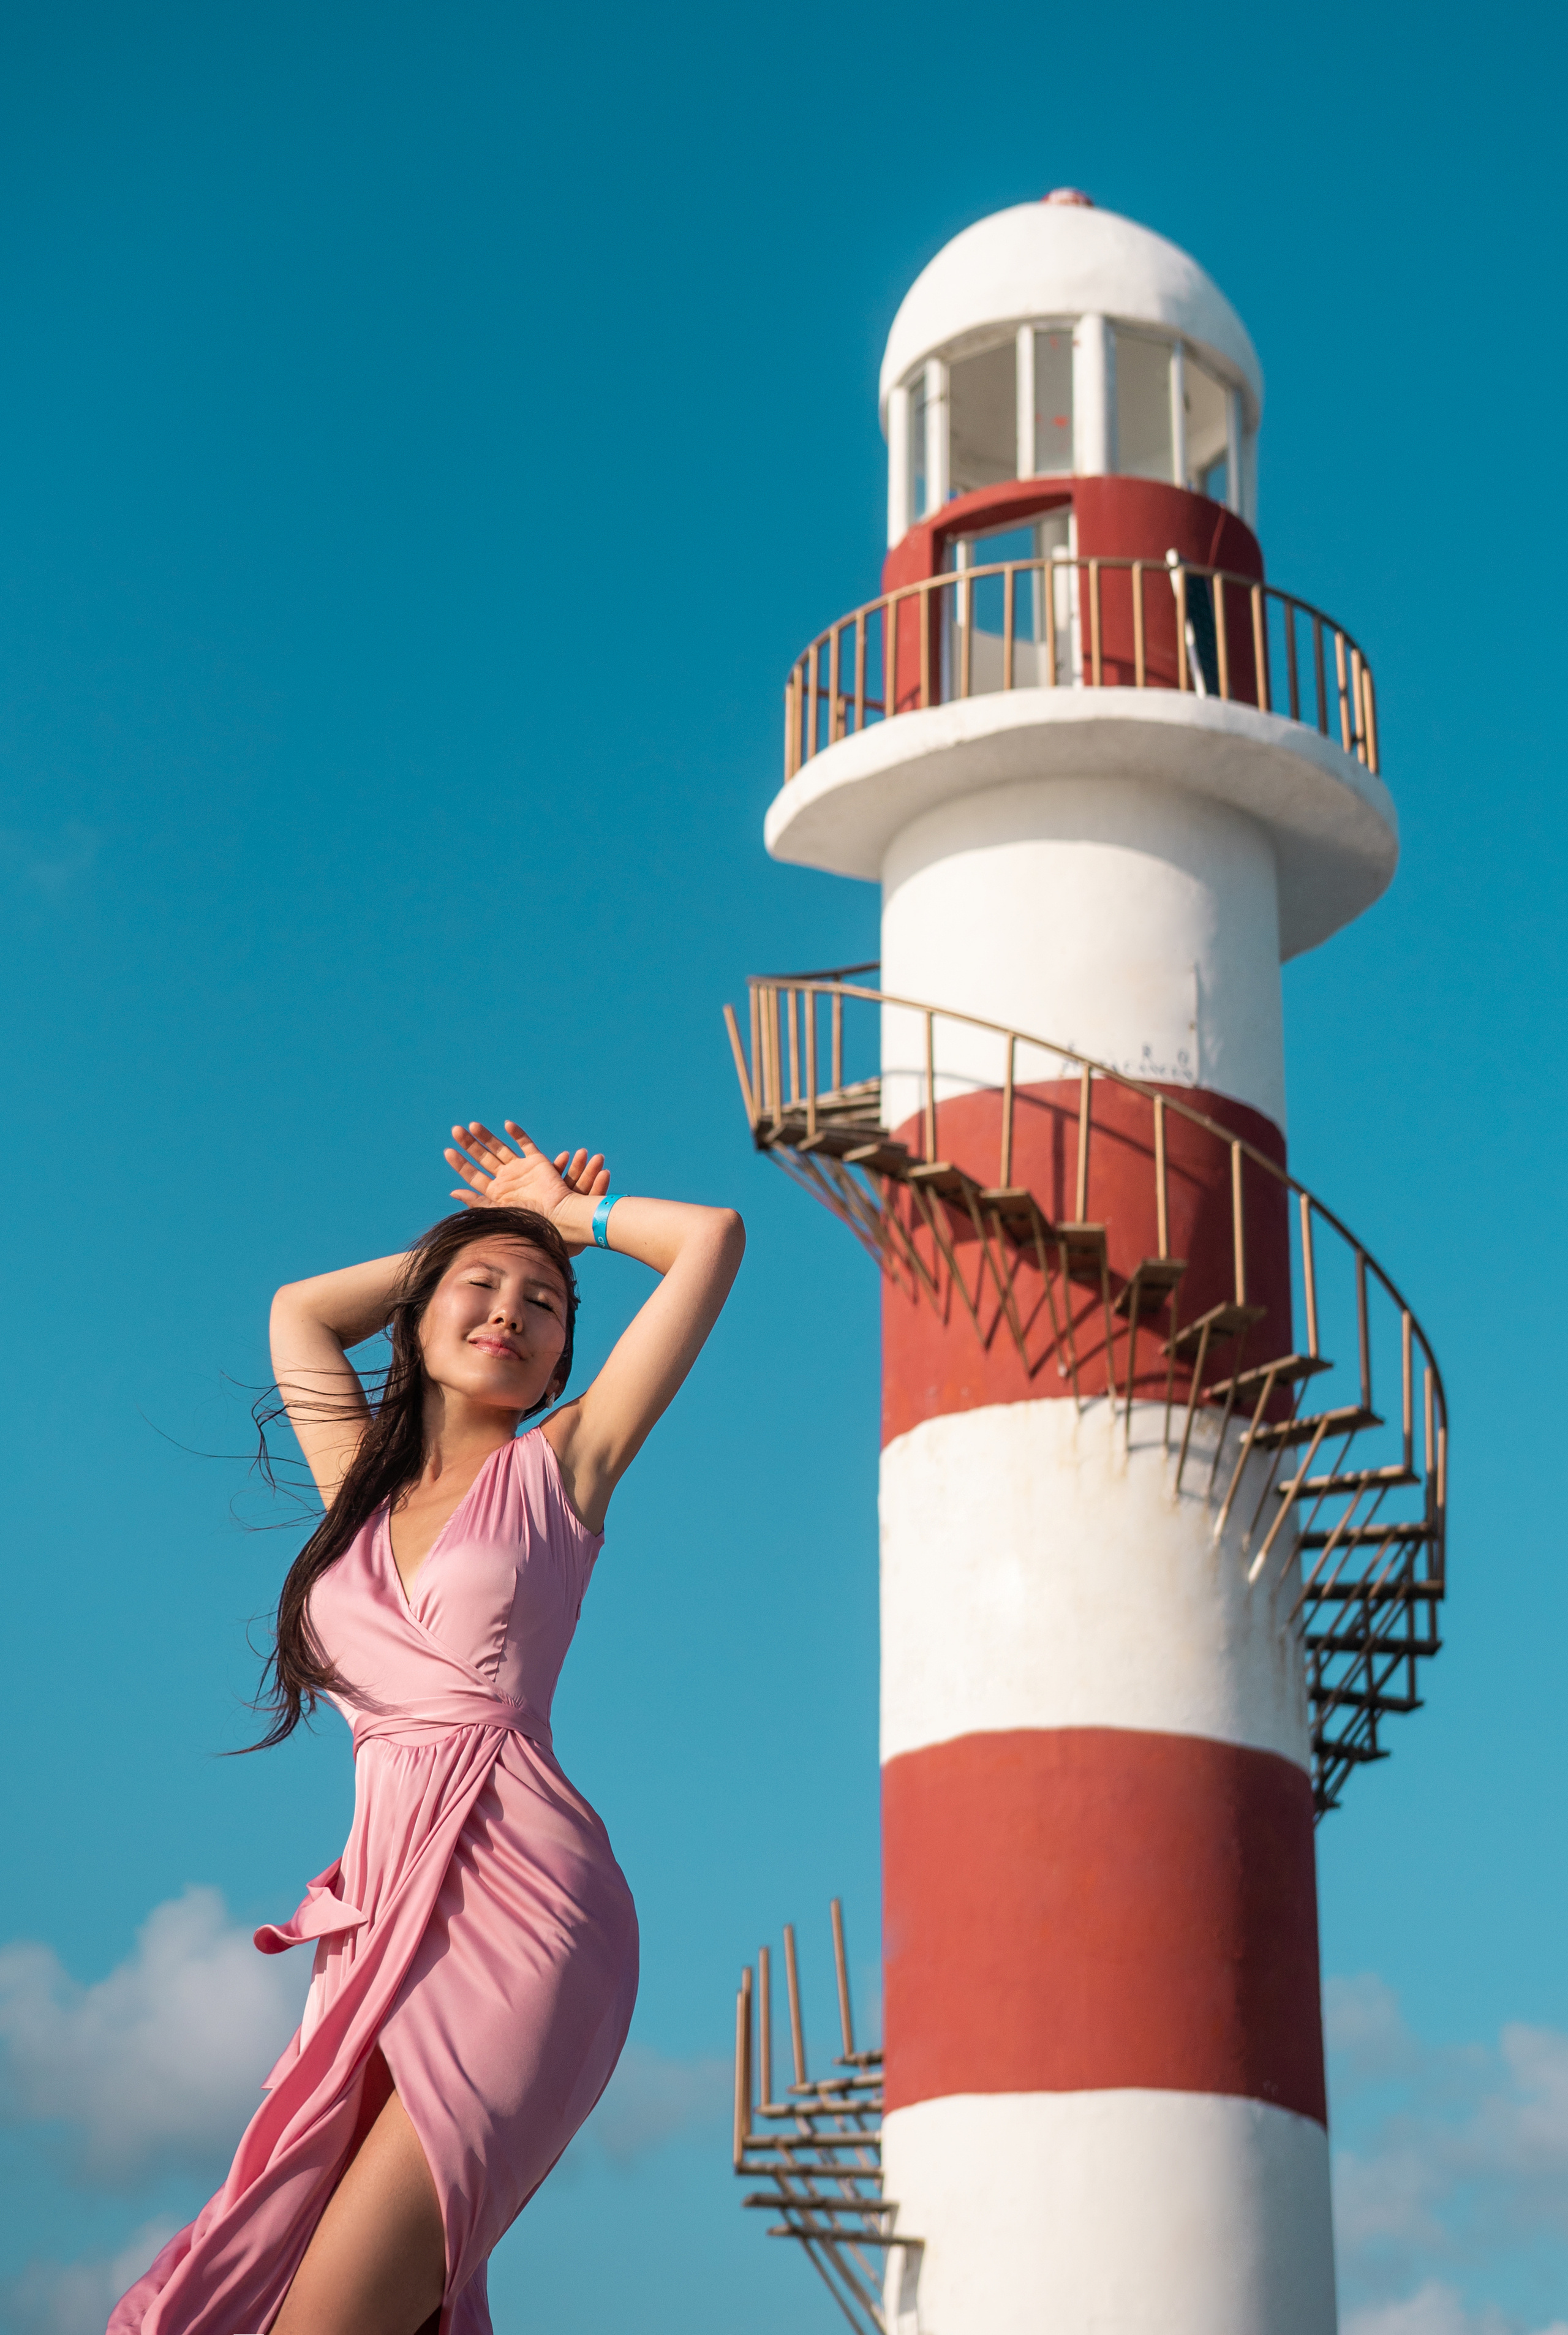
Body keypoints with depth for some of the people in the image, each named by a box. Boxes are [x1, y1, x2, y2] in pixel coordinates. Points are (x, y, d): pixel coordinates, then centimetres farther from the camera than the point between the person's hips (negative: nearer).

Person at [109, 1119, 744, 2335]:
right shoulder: (366, 1484, 22)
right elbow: (299, 1310, 35)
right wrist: (468, 1238, 32)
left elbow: (714, 1239, 9)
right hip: (381, 1921, 5)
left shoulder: (558, 1468, 10)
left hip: (522, 1912, -5)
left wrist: (566, 1213, 23)